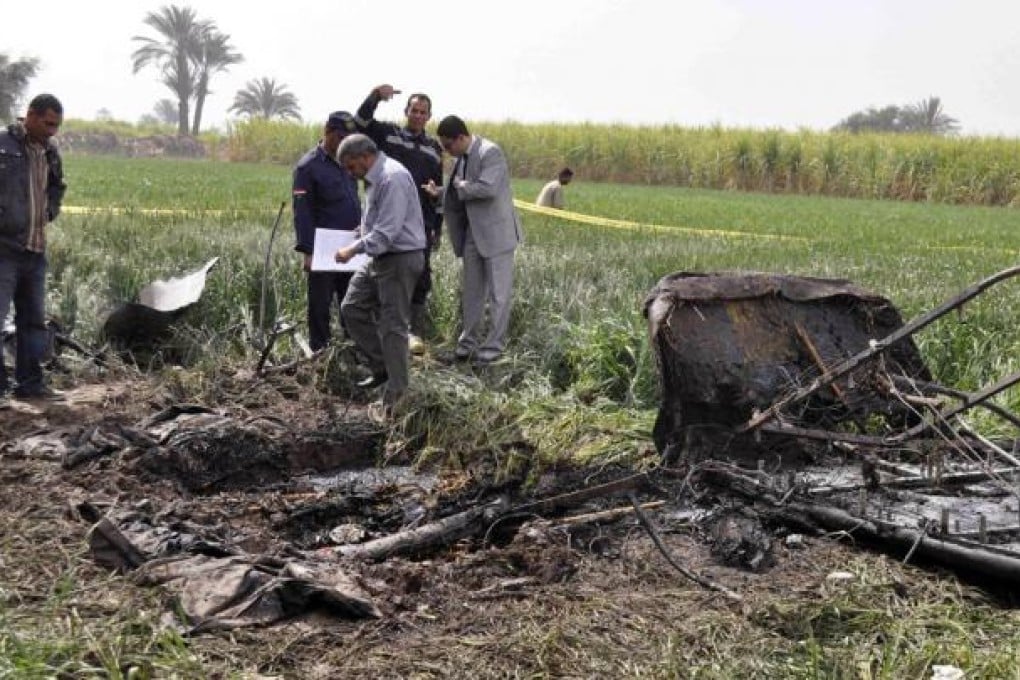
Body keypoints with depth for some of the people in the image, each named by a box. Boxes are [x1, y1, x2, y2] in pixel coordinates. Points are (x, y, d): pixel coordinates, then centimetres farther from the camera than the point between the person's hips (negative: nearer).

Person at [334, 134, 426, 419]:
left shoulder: (392, 178, -21)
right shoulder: (374, 178, 12)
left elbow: (386, 232, -24)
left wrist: (354, 249, -17)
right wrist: (364, 230, 8)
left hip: (400, 259, -10)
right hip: (379, 258, 10)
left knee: (392, 326, -4)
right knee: (352, 307, 13)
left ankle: (394, 396, 6)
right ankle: (383, 366, 24)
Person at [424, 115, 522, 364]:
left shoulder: (490, 152, -17)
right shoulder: (462, 157, 8)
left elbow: (488, 188, -29)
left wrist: (461, 185, -15)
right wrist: (439, 192, 2)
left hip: (496, 233, -8)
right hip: (473, 234, 8)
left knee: (498, 292, 0)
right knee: (471, 290, 14)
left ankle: (494, 345, 7)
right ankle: (468, 340, 24)